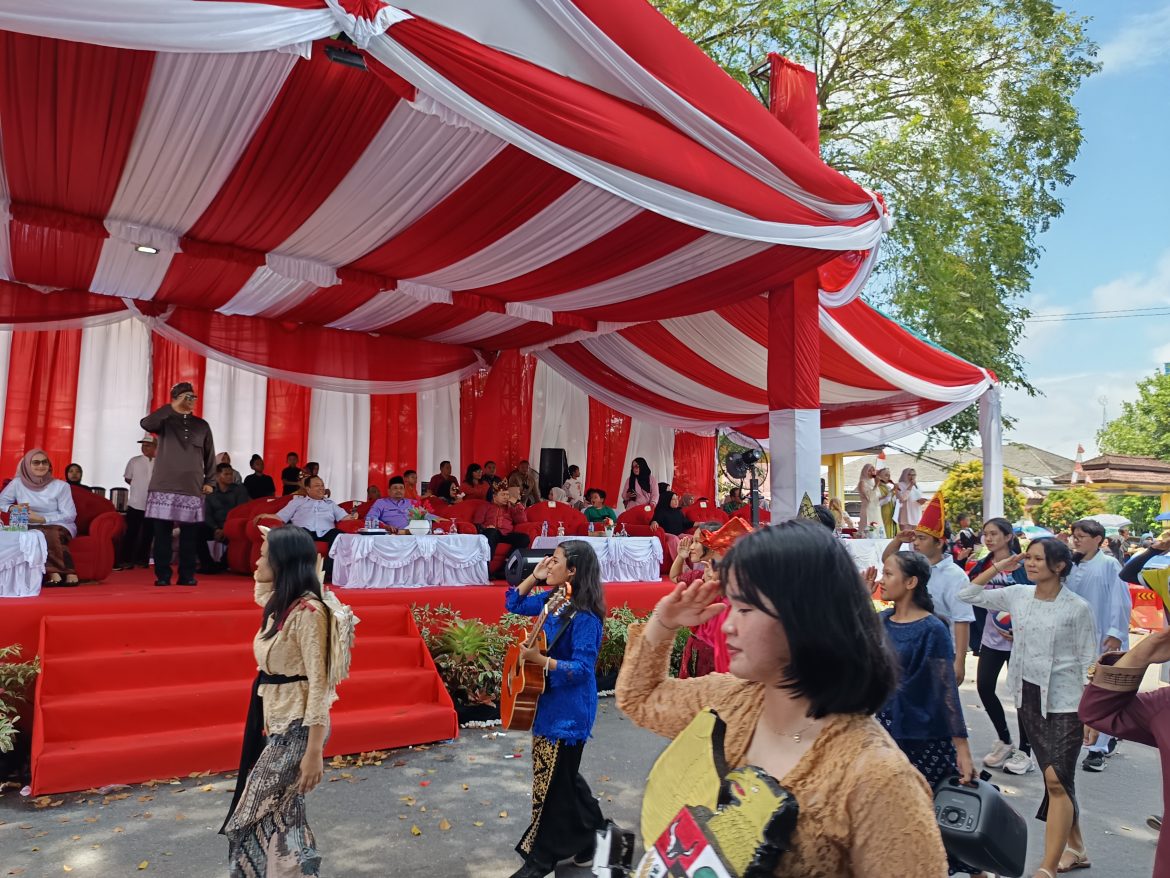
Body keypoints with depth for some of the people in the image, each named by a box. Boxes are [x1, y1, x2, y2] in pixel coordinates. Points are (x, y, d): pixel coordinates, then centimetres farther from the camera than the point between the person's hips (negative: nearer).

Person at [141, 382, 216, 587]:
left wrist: (209, 481, 9)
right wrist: (173, 407, -18)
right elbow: (146, 423, -16)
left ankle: (187, 575, 7)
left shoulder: (201, 425, 14)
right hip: (164, 486, -2)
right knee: (162, 533, -2)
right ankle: (162, 575, 5)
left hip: (192, 488, 2)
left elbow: (209, 455, 16)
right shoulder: (165, 421, 6)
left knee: (189, 534, 1)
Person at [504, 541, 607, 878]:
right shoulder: (551, 600, 1)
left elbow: (582, 669, -24)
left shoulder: (584, 616, -23)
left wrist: (540, 659, -32)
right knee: (562, 777, 21)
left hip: (568, 709, -9)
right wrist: (534, 576, 0)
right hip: (548, 700, 9)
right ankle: (593, 840, 37)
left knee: (552, 783, 5)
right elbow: (513, 604, 14)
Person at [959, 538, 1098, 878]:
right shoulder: (1017, 595, 0)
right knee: (1056, 779, 17)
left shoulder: (1077, 607, -12)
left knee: (1057, 781, -9)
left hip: (1064, 701, -5)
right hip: (1028, 696, 5)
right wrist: (1000, 566, -1)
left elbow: (1088, 662, -7)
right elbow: (968, 595, 4)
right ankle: (1076, 848, 34)